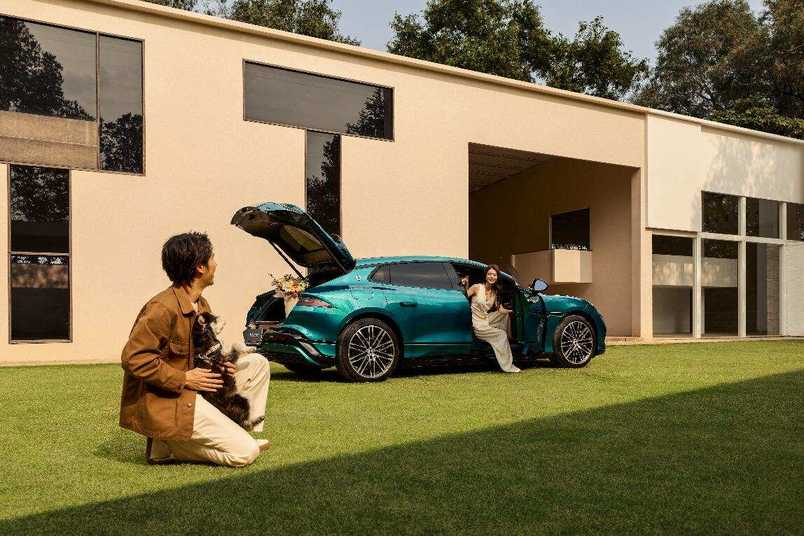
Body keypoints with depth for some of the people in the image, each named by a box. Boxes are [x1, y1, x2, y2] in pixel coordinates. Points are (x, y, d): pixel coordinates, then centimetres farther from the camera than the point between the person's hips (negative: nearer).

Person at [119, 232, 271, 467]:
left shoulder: (201, 305, 9)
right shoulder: (163, 308, -22)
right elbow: (133, 357, -25)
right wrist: (183, 379, -22)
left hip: (191, 388, 10)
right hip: (164, 403, -9)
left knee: (257, 363, 10)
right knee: (245, 453, -12)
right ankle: (168, 445, -1)